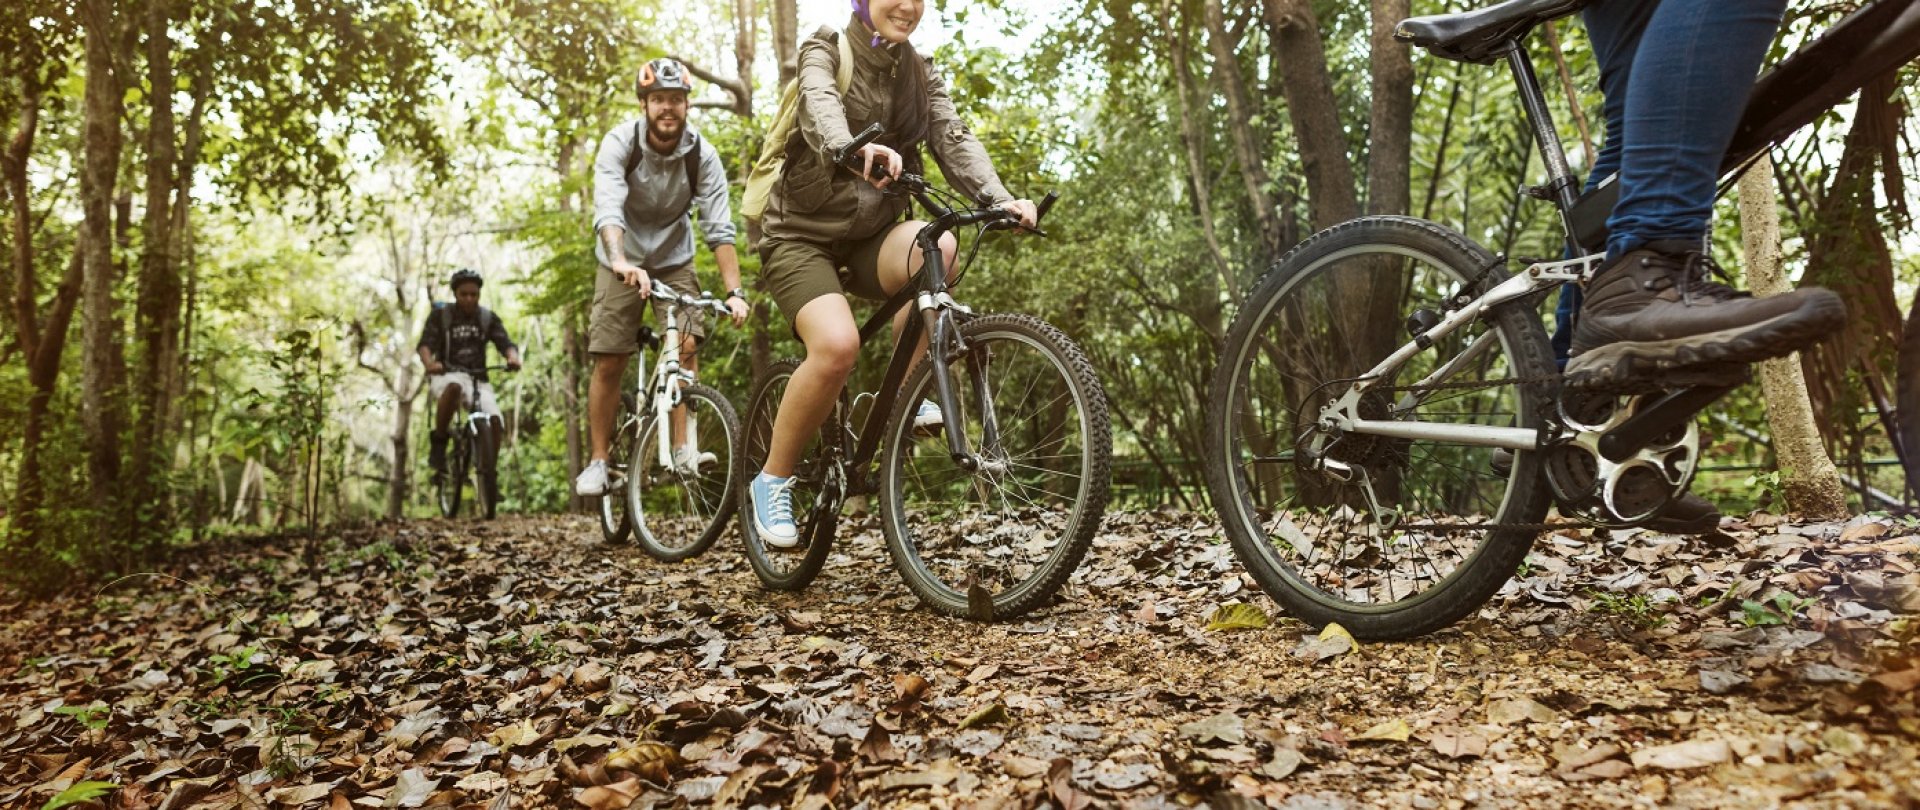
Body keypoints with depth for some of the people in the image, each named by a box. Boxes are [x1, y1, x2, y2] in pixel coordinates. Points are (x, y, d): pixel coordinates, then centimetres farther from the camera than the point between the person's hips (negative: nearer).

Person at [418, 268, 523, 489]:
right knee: (454, 387, -40)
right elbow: (425, 344, -11)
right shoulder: (440, 315, 0)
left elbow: (505, 343, -6)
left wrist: (513, 357, -30)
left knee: (495, 421, -22)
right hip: (446, 376, -2)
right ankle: (438, 442, -22)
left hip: (478, 379, 3)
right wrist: (429, 363, -35)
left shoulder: (488, 318, 7)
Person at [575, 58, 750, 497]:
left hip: (674, 261, 1)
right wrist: (622, 262, -55)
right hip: (623, 262, -1)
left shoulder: (702, 155, -18)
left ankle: (683, 449, -15)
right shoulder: (620, 143, -22)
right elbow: (608, 210, -37)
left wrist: (734, 290, -34)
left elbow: (719, 228, -22)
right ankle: (599, 461, 6)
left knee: (686, 345, -18)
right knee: (608, 363, -5)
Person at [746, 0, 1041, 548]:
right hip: (804, 235, -4)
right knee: (837, 344, -30)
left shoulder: (921, 77, 10)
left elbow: (954, 139, -7)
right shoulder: (825, 53, -4)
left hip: (870, 238, 4)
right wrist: (854, 149, -52)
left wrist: (999, 200, -27)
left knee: (936, 245, -31)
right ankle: (772, 482, -10)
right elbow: (819, 105, -27)